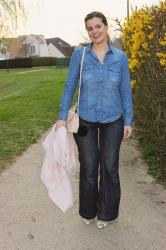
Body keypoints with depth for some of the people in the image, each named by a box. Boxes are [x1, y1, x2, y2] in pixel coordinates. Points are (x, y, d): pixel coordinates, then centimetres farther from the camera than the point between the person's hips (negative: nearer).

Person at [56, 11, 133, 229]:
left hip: (113, 121, 1)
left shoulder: (120, 57, -4)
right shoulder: (79, 55, -6)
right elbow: (70, 86, -2)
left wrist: (128, 122, -2)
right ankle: (88, 211, 32)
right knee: (88, 168, 9)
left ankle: (106, 212, 29)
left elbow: (125, 91, 0)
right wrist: (62, 117, -5)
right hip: (85, 120, 0)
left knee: (109, 168, 9)